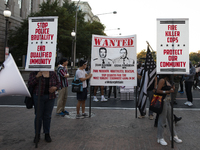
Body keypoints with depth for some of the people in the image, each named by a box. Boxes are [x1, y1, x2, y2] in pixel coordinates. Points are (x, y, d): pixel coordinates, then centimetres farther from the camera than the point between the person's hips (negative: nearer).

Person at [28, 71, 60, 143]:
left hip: (50, 97, 2)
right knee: (38, 116, 4)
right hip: (38, 96, -2)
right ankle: (37, 134, 18)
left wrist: (55, 87, -10)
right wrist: (37, 76, -21)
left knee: (48, 116, 8)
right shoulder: (34, 72, -1)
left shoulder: (53, 73, 6)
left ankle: (47, 134, 21)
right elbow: (30, 83, -8)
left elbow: (58, 83, 11)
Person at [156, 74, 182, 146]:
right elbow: (158, 91, -19)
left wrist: (172, 89, 3)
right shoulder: (162, 80, -13)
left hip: (168, 101, 9)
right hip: (163, 101, -9)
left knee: (171, 119, 16)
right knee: (162, 120, 0)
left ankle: (174, 136, 29)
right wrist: (168, 91, -23)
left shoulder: (167, 81, 14)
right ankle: (160, 138, 12)